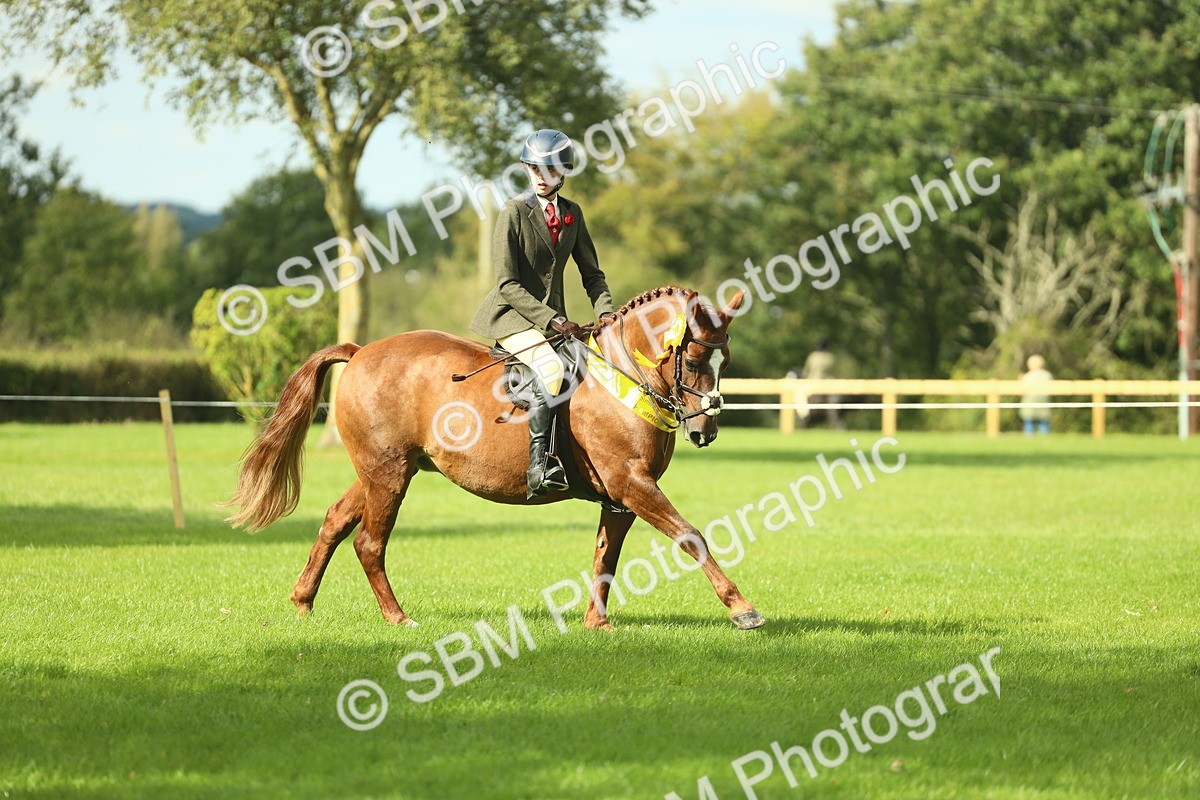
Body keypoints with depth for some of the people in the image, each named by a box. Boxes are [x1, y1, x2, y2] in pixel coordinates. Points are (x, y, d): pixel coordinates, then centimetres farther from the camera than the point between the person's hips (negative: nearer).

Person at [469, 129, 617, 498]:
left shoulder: (572, 213, 8)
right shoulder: (514, 212, -10)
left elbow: (591, 273, 12)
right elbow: (508, 284, -14)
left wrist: (605, 311, -8)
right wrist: (553, 321, -21)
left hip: (554, 317, 7)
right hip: (513, 314, -7)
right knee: (550, 367, -33)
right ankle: (538, 464, -33)